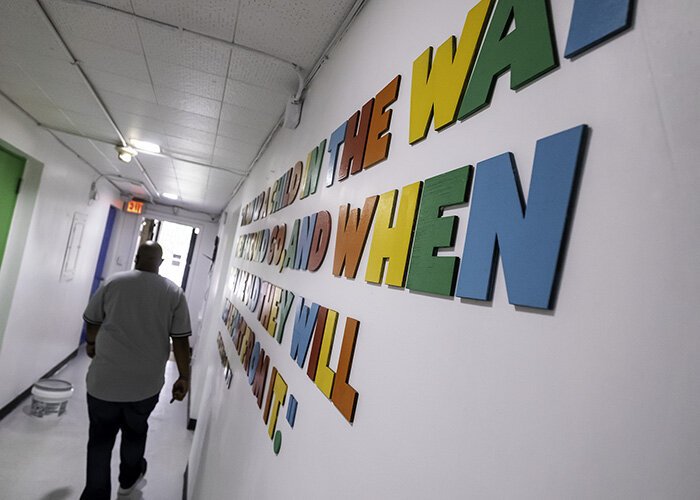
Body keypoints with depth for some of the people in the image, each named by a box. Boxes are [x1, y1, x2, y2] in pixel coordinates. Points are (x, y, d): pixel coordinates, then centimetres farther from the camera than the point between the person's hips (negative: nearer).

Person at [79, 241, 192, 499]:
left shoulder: (114, 282, -3)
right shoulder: (174, 292, -5)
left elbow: (92, 322, 8)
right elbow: (180, 340, -8)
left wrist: (92, 344, 29)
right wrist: (184, 377, 1)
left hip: (104, 379, -1)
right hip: (146, 383, 1)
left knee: (101, 437, 15)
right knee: (135, 430, 24)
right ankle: (129, 478, 45)